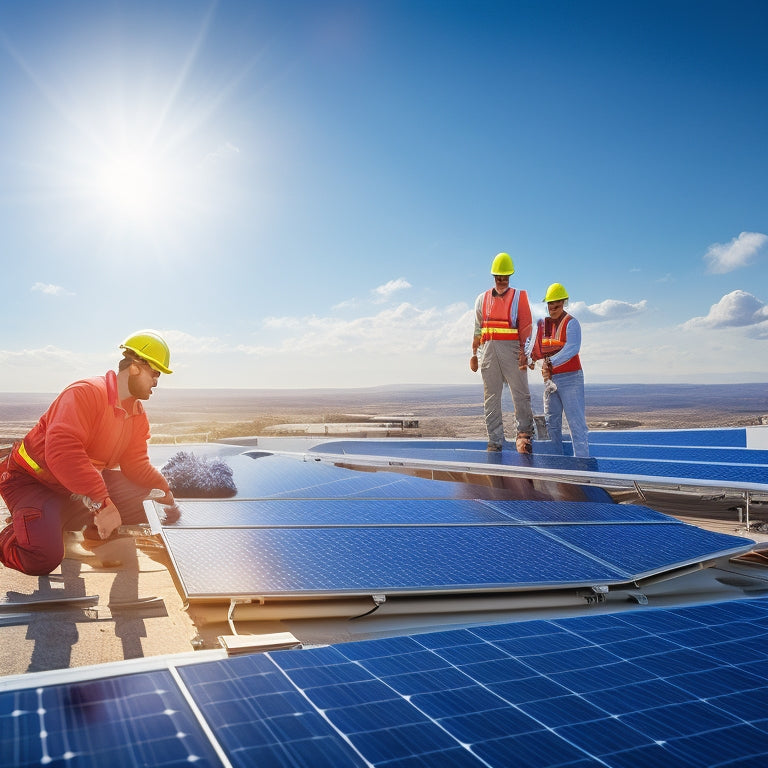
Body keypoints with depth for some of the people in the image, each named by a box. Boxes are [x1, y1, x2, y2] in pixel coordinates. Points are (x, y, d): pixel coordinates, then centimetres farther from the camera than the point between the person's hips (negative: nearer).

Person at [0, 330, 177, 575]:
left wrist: (163, 488, -18)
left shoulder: (138, 415, 2)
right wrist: (102, 503, -43)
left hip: (84, 483, 8)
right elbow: (61, 451, -39)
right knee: (43, 558, -27)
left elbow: (136, 463, 1)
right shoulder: (85, 393, -27)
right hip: (32, 479, -8)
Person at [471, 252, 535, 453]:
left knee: (520, 394, -6)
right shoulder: (483, 299, 16)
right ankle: (495, 441, 8)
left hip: (511, 348, -3)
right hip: (488, 350, 3)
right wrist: (474, 353, 12)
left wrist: (524, 352, -12)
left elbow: (525, 327, -1)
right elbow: (477, 329, 18)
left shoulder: (519, 297, 6)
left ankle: (524, 434, 3)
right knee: (491, 398, 3)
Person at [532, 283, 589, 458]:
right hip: (550, 379, 7)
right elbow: (537, 350, 11)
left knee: (576, 422, -7)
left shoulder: (571, 323, -6)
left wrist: (551, 362, -27)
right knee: (551, 423, 10)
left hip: (570, 378, -7)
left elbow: (572, 349, -20)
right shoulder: (542, 323, 12)